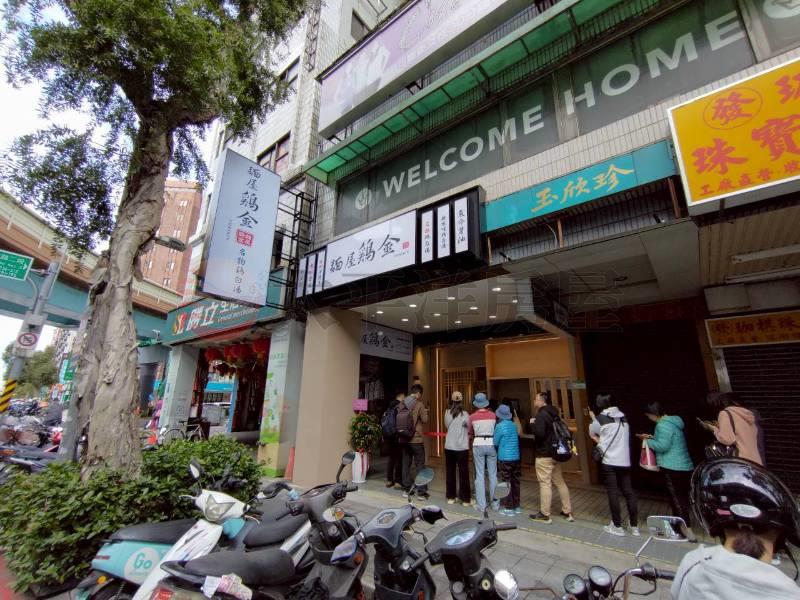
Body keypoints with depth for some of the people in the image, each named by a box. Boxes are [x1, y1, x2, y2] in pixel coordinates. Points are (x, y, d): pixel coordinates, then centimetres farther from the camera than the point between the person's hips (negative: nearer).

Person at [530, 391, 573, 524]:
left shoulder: (541, 414, -18)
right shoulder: (554, 414, 11)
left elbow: (539, 433, -28)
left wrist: (533, 423, -12)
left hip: (544, 455, -9)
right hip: (555, 453, 9)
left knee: (545, 484, -2)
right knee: (560, 482, 16)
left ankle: (545, 515, 5)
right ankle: (567, 512, 23)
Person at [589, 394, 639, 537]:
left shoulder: (600, 418, -8)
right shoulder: (623, 417, 7)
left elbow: (592, 433, 7)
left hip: (609, 462, -5)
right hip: (625, 461, 5)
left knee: (613, 493, 3)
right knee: (629, 492, 12)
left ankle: (617, 526, 10)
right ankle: (635, 526, 19)